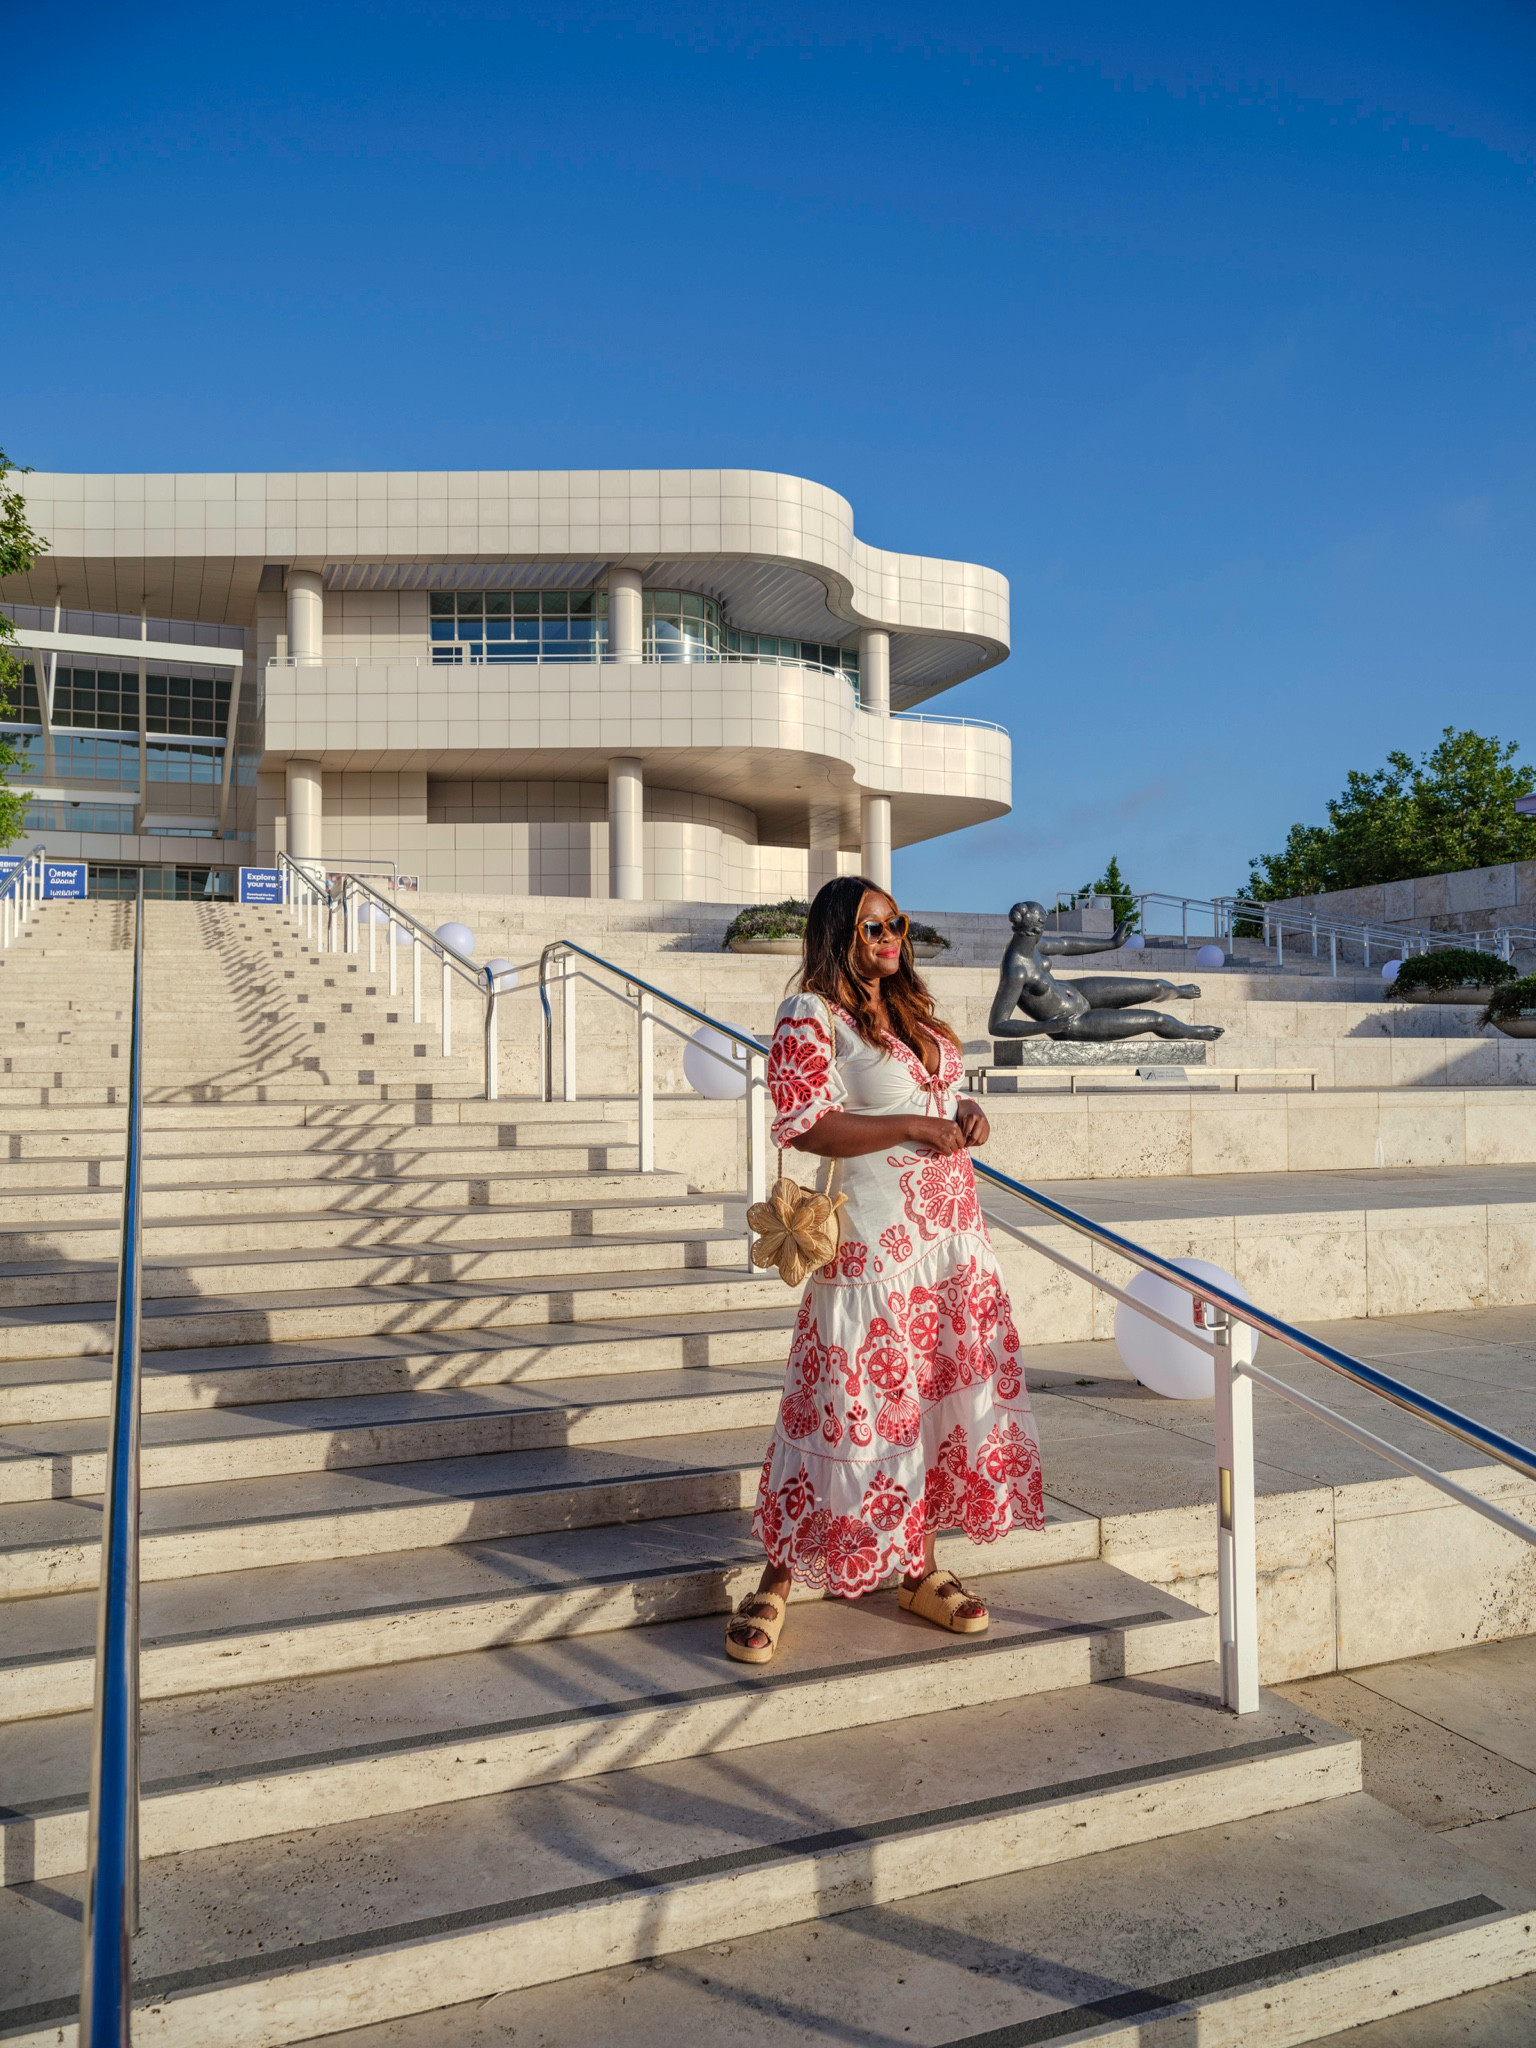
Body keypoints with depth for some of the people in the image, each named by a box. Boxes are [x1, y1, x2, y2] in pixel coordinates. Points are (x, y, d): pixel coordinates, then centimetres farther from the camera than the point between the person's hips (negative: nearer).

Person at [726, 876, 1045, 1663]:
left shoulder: (910, 1009, 16)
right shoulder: (810, 1018, -10)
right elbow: (800, 1124, -19)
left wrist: (964, 1113, 3)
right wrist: (912, 1126, -20)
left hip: (950, 1232, 8)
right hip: (873, 1238, -8)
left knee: (934, 1391, 11)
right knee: (857, 1403, -5)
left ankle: (918, 1569, 24)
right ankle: (777, 1580, 11)